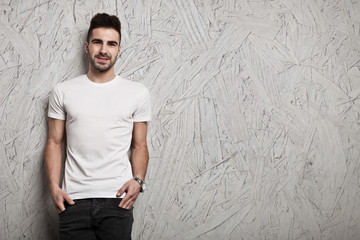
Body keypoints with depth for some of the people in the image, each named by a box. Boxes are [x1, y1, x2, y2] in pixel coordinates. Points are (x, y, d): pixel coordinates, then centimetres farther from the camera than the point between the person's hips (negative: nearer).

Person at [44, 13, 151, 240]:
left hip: (117, 200, 0)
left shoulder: (138, 93, 5)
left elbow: (139, 145, 8)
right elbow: (55, 143, 8)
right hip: (74, 201, 1)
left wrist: (138, 180, -8)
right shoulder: (63, 91, 6)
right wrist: (54, 186, -3)